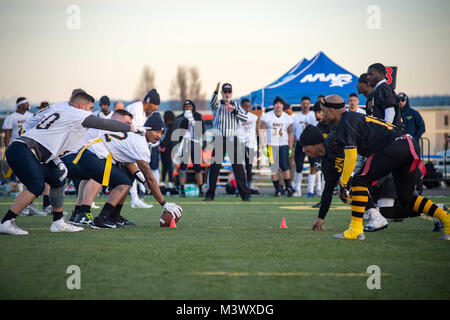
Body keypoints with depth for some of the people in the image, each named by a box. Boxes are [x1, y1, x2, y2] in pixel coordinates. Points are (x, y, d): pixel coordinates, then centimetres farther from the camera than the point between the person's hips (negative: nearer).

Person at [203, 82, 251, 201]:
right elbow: (212, 103, -20)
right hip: (219, 140, 0)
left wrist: (233, 110, -16)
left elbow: (245, 118, -2)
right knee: (214, 167, -2)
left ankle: (244, 194, 3)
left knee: (238, 167, -2)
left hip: (233, 140, 1)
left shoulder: (236, 105, 11)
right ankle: (210, 194, 5)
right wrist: (216, 91, -39)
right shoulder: (217, 104, 6)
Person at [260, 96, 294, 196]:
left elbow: (290, 134, 12)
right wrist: (263, 146, -7)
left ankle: (288, 187, -3)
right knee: (273, 168, -1)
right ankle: (278, 189, 7)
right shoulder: (266, 117, 0)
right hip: (271, 145, -1)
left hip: (283, 145, 1)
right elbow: (261, 131, -1)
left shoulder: (287, 118, 8)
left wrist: (290, 148, 7)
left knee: (285, 166, -10)